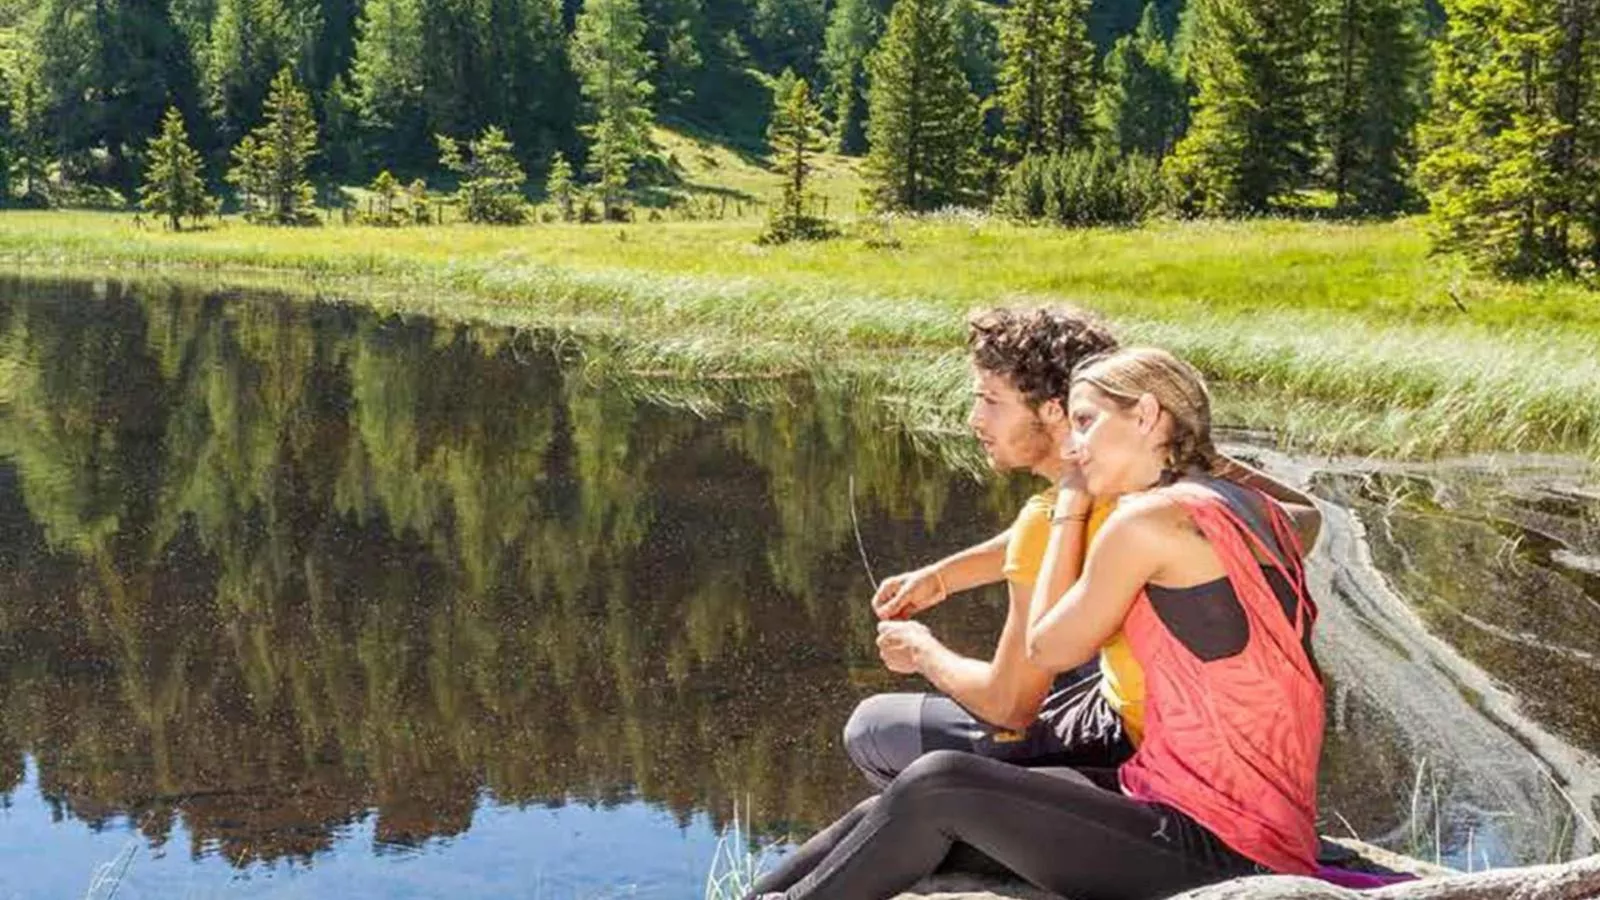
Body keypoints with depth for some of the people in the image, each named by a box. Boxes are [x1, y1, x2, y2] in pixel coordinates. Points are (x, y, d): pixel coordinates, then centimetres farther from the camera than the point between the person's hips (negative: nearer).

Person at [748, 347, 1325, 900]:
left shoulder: (1148, 518, -14)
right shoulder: (1252, 509, 10)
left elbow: (1049, 648, -2)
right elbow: (1306, 518, 37)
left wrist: (1070, 507, 6)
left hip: (1212, 847, -9)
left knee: (937, 786, -12)